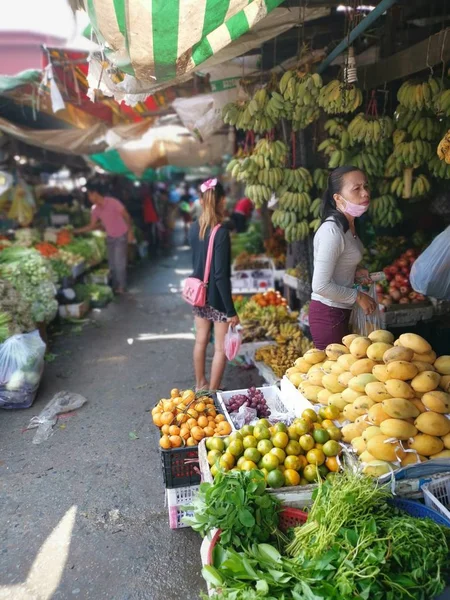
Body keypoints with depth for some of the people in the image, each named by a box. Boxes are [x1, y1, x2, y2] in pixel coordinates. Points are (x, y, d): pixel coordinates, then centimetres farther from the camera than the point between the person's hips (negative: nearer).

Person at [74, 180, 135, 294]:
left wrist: (130, 232, -17)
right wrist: (76, 231, 4)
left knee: (119, 263, -7)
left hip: (121, 236, -6)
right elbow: (92, 226, 8)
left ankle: (121, 287, 6)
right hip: (110, 238, 6)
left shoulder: (113, 202, -20)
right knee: (112, 264, 9)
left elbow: (126, 216, -14)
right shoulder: (95, 209, 0)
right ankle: (115, 286, 21)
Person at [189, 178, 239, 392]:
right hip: (217, 296, -7)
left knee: (201, 340, 21)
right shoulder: (221, 232, -20)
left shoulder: (194, 228, 1)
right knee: (220, 348, 6)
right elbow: (221, 275, -22)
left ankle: (200, 385, 37)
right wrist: (231, 311, -18)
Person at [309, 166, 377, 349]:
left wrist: (355, 273, 2)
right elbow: (321, 286, -26)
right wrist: (358, 297, -15)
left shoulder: (348, 225, 5)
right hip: (328, 314, -9)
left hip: (339, 311, 9)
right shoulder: (332, 231, -23)